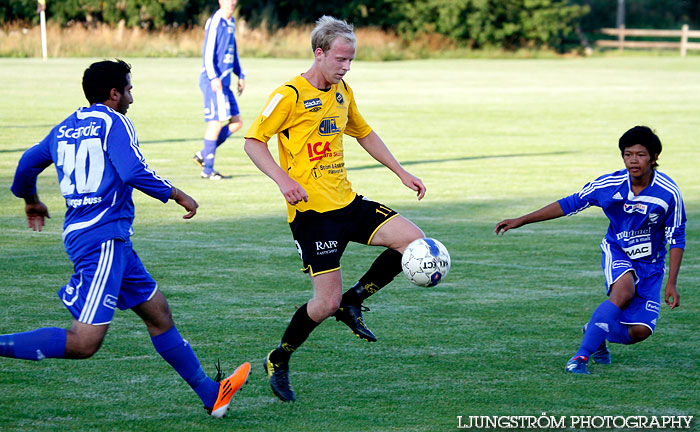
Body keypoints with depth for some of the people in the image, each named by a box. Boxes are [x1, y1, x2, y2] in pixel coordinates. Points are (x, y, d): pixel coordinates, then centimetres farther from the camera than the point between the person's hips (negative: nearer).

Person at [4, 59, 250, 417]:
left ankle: (210, 394, 20)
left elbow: (27, 165, 25)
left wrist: (31, 201, 45)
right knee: (83, 343, -16)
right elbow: (134, 172, -18)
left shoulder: (64, 129, 17)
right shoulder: (114, 123, -6)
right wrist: (178, 196, -5)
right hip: (102, 240, -10)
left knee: (158, 313, 15)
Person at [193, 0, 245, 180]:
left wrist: (240, 75, 22)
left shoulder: (231, 22, 16)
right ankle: (207, 169, -1)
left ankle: (203, 155, 13)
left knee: (236, 122, 7)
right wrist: (214, 77, -24)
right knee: (216, 122, -8)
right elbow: (208, 51, -16)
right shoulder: (215, 22, -11)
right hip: (213, 80, -9)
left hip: (224, 82, 9)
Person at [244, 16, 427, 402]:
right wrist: (283, 179, -25)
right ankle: (278, 362, 15)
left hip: (348, 203, 7)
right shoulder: (290, 95, -11)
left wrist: (401, 173, 22)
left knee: (413, 239, -9)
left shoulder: (343, 92, 12)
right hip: (312, 211, -7)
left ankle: (353, 301, 8)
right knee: (327, 303, -10)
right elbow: (253, 141, -11)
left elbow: (364, 134, 27)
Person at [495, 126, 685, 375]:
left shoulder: (668, 193, -19)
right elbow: (569, 204, -6)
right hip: (617, 252, -1)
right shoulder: (609, 185, -16)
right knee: (624, 292, -35)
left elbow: (676, 239, -8)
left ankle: (595, 332, 20)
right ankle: (581, 357, -33)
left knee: (640, 330, -12)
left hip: (651, 263, 1)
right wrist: (521, 221, -6)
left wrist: (671, 284, -13)